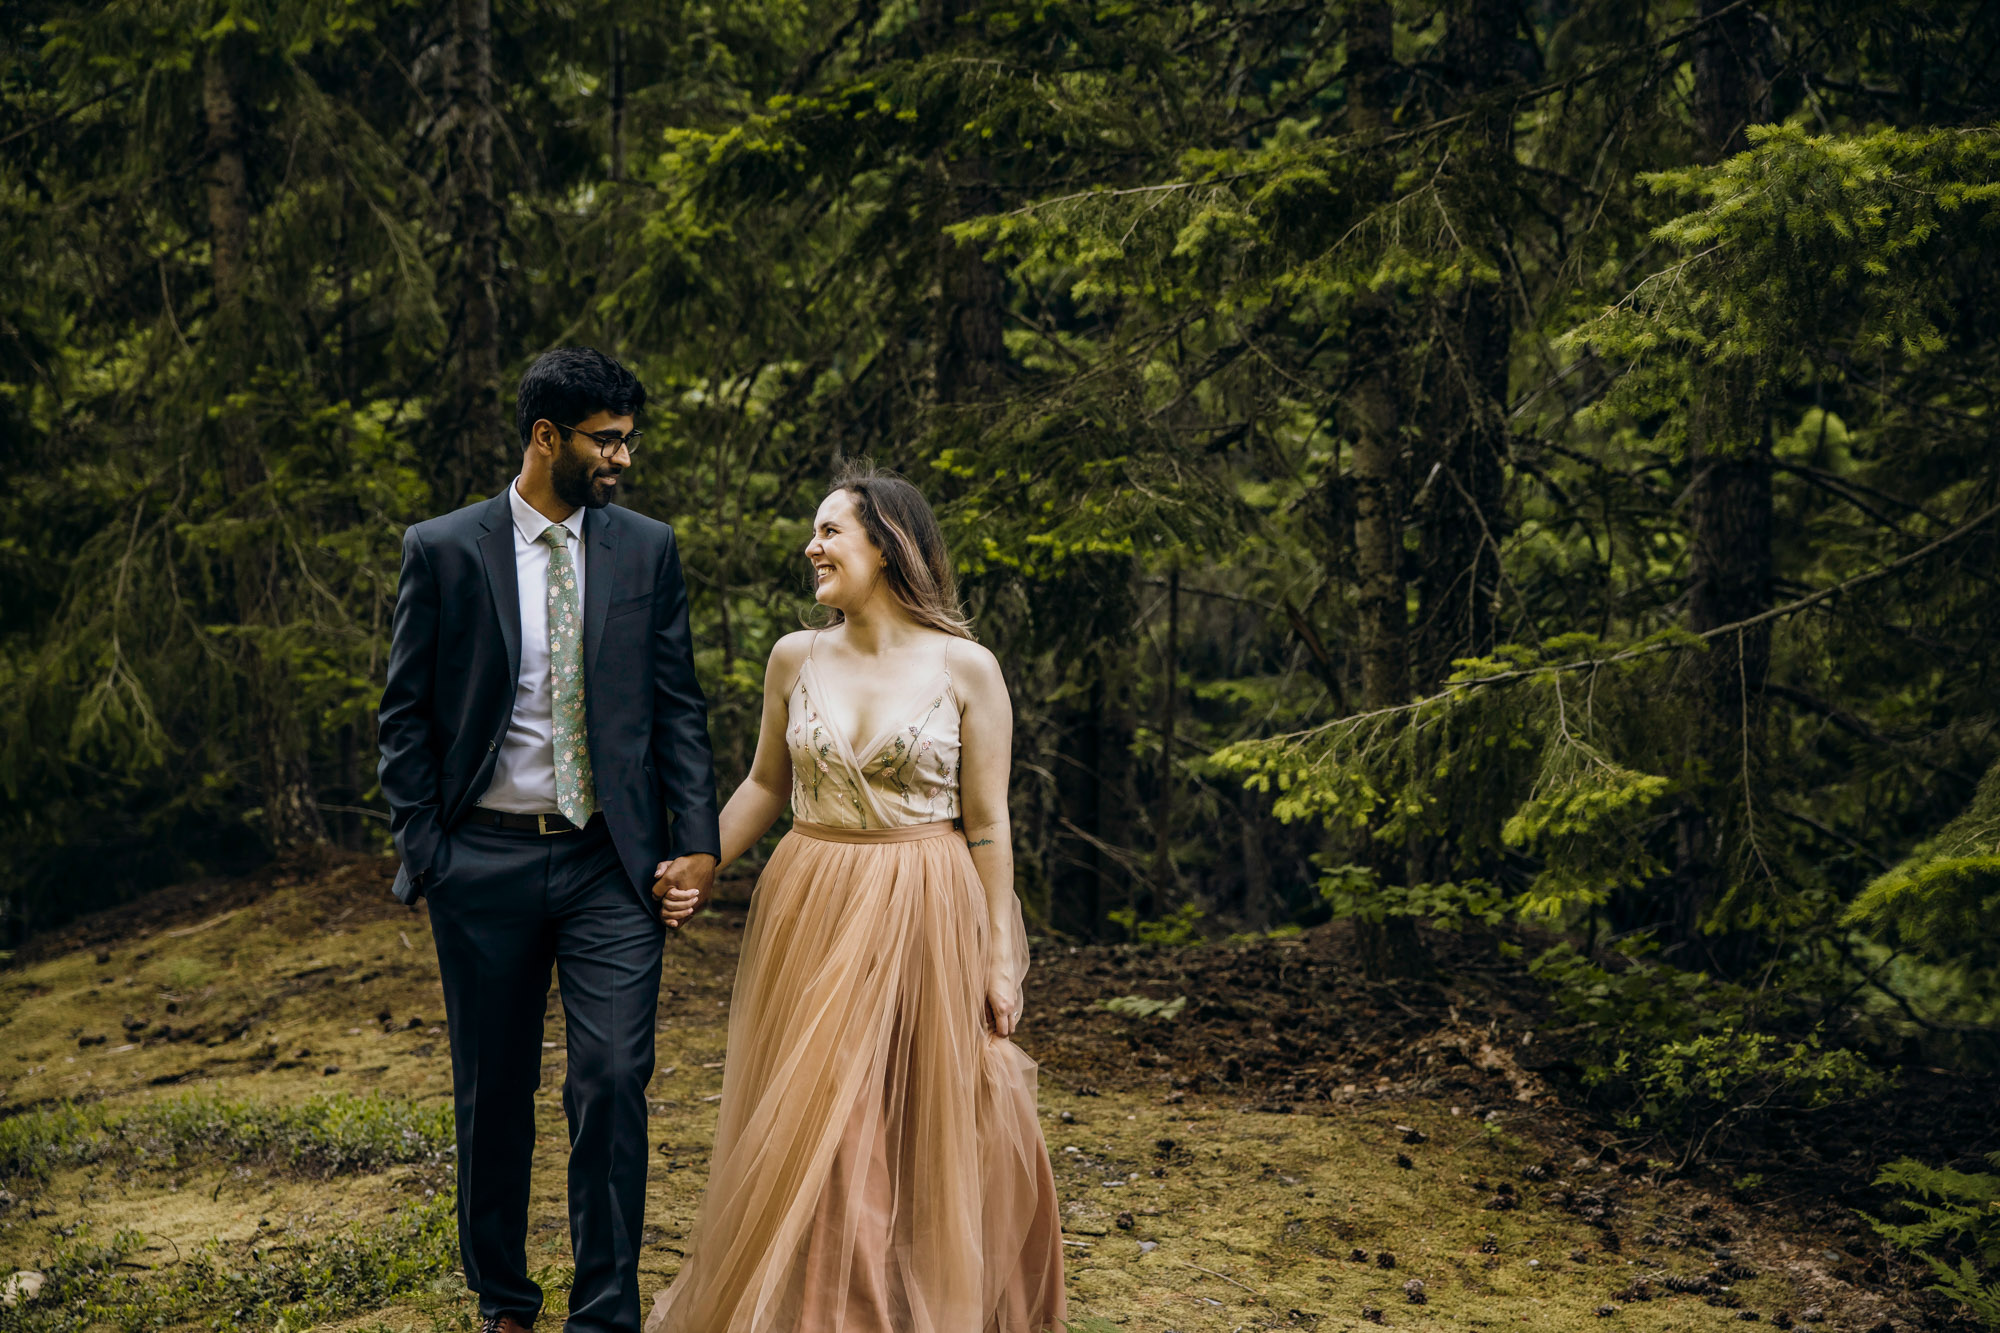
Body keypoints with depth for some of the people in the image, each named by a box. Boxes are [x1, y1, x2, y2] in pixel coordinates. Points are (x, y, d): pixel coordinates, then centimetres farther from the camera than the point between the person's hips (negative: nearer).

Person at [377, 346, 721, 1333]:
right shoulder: (442, 551, -1)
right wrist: (422, 852, -2)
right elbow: (405, 714, 3)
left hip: (611, 864, 1)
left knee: (612, 1080, -7)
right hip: (486, 862, 0)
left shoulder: (647, 550, 5)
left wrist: (696, 839, -2)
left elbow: (678, 705, 6)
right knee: (493, 1091, 10)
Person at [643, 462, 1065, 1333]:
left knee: (928, 1138, 6)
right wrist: (698, 872, 6)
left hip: (925, 926, -3)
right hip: (811, 917, 3)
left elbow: (988, 826, -5)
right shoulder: (796, 658, 3)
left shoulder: (966, 669, -6)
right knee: (807, 1135, 7)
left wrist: (999, 958, -5)